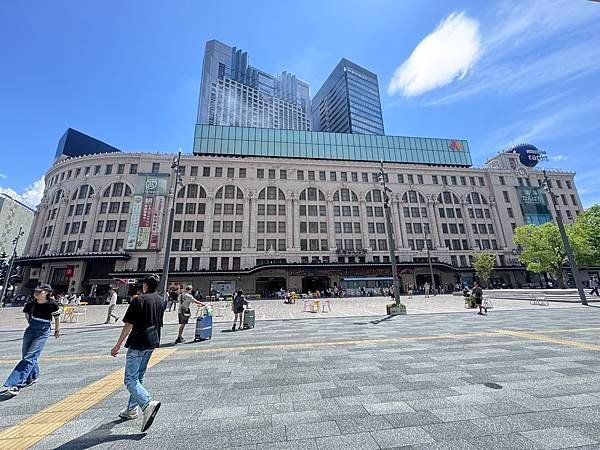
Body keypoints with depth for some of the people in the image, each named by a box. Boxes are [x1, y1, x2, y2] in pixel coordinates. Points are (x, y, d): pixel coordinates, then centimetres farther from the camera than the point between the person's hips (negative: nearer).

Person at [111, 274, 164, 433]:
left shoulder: (139, 300, -16)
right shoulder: (160, 301, 6)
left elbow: (129, 325, -16)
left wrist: (118, 345, -8)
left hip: (137, 343, -7)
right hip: (152, 342, 7)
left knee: (130, 379, -2)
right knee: (139, 377, 21)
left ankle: (148, 404, -17)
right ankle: (132, 409, 30)